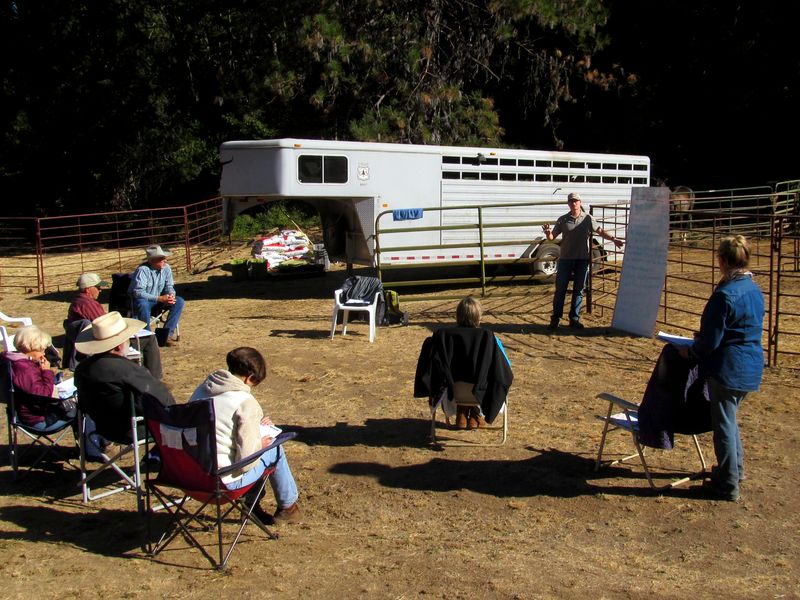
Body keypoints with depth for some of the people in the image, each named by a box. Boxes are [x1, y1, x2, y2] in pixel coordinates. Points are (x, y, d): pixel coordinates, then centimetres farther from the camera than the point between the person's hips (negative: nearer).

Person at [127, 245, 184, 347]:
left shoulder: (166, 268, -4)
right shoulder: (142, 270, -22)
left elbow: (169, 286, 2)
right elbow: (138, 292, -28)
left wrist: (171, 295, -23)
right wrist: (160, 298, -33)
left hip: (158, 303, 6)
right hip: (142, 302, -6)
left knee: (179, 301, -15)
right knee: (143, 304, -40)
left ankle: (166, 335, -17)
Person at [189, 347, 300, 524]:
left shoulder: (203, 388, 3)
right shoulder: (246, 403, -19)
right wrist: (260, 444, 1)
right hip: (224, 481, -7)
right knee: (275, 449, 14)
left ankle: (252, 503, 33)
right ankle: (287, 506, 31)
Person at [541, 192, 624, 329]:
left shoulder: (588, 218, 3)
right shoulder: (563, 220, 2)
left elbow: (600, 231, 8)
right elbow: (552, 237, 0)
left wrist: (613, 239, -4)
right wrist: (547, 233, -22)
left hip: (582, 260, 1)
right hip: (565, 259, -1)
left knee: (578, 290, 6)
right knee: (560, 289, 0)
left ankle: (574, 318, 16)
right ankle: (555, 319, 8)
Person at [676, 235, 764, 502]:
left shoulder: (725, 295, -23)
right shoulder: (755, 290, 5)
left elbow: (711, 340, -20)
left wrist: (691, 352, -1)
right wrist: (704, 337, 20)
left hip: (728, 369, -9)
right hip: (752, 368, 9)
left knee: (724, 424, 5)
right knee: (729, 418, 26)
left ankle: (728, 485, 16)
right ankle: (736, 468, 41)